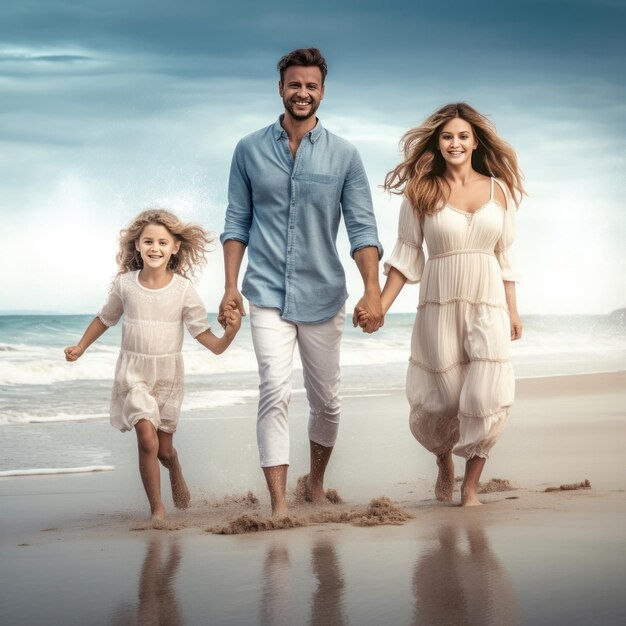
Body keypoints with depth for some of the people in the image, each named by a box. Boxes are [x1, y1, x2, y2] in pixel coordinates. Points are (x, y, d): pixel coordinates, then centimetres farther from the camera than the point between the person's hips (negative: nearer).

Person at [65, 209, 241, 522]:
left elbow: (210, 341, -10)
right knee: (147, 438, -19)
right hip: (133, 373, -1)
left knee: (164, 448, 10)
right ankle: (157, 508, -5)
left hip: (168, 375, 1)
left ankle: (176, 473, 47)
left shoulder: (183, 290, -10)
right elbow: (105, 318, 14)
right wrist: (81, 347, 15)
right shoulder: (125, 284, -8)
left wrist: (230, 332, -28)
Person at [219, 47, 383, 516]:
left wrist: (373, 290, -15)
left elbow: (362, 227, -3)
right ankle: (278, 505, -14)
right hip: (268, 294, -1)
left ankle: (317, 483, 34)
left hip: (323, 296, 1)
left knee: (326, 400, 11)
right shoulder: (250, 150, 3)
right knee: (276, 392, -14)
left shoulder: (344, 156, 1)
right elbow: (237, 221, 6)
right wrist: (231, 286, -1)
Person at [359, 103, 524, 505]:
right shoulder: (422, 192, 0)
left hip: (488, 306, 1)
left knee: (485, 398, -10)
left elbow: (506, 254, 10)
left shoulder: (499, 189, 6)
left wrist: (513, 310, 10)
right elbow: (407, 253, 2)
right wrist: (381, 305, -4)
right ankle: (444, 461, 36)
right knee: (442, 399, 6)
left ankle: (471, 485, 4)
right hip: (440, 305, -1)